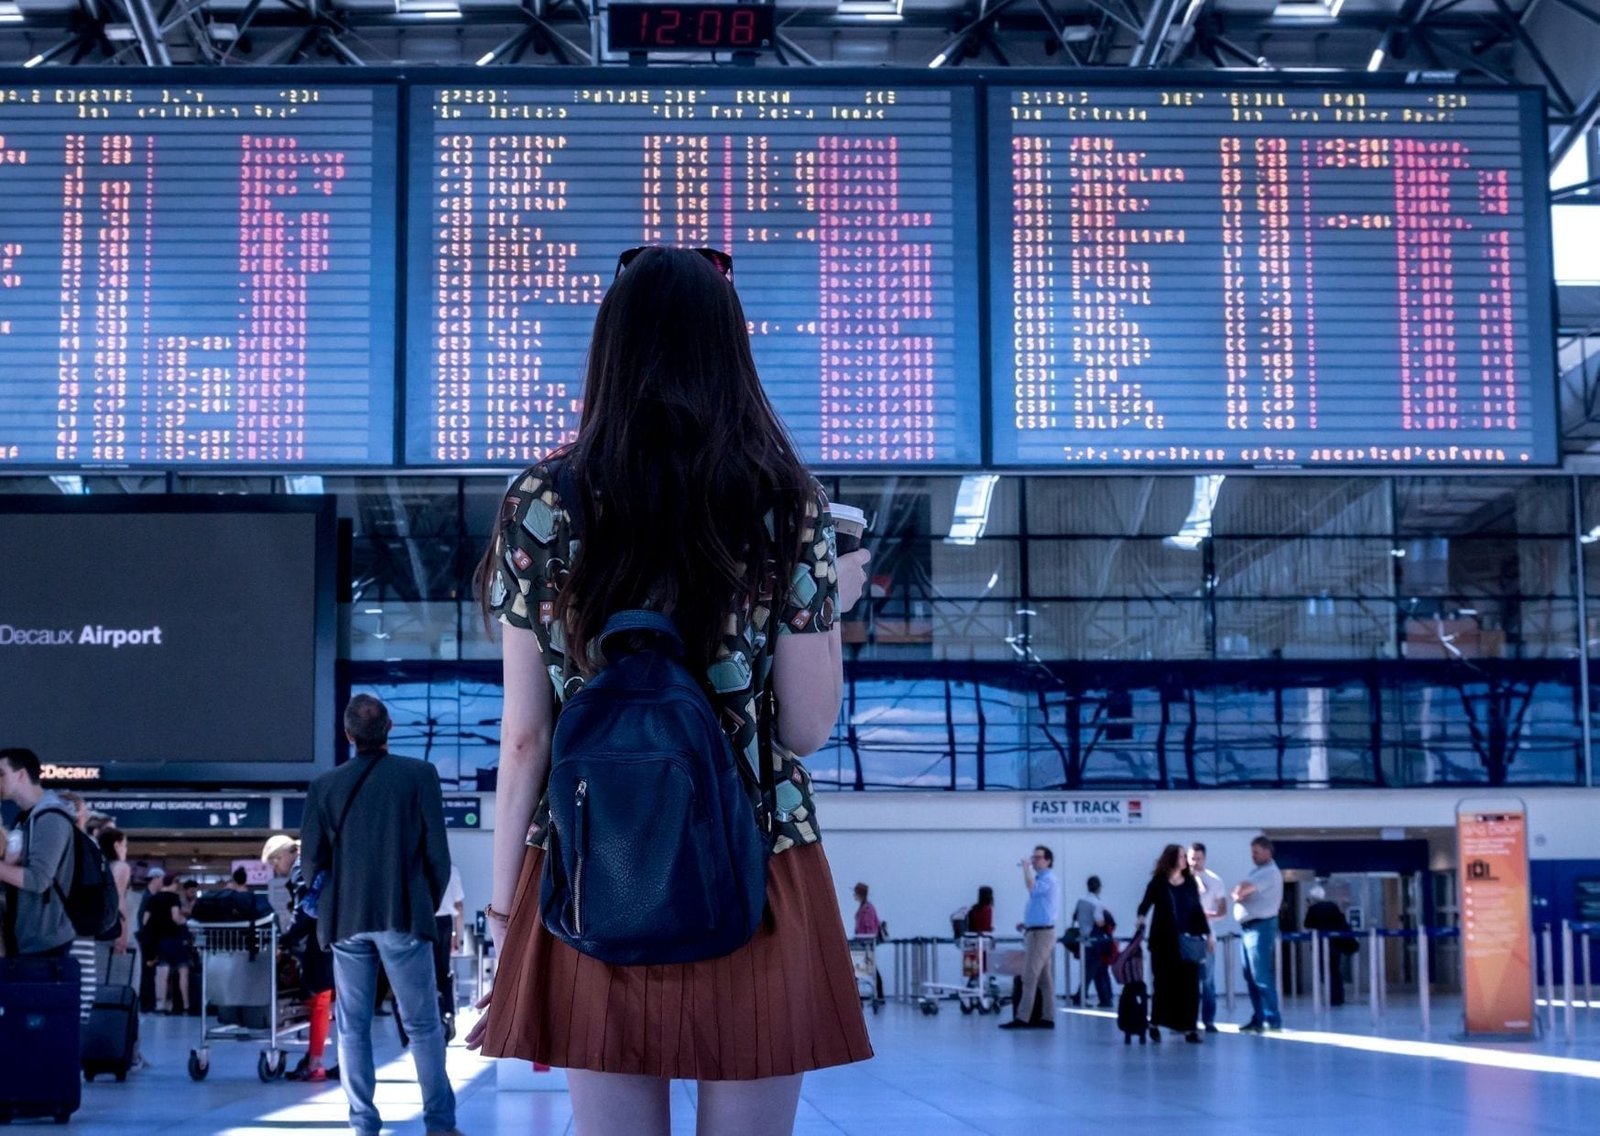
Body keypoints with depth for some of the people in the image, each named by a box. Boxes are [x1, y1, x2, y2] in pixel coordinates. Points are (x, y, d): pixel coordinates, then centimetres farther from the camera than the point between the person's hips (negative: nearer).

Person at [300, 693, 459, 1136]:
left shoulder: (324, 786, 0)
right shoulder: (419, 775, -5)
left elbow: (310, 861, 3)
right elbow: (437, 852, -4)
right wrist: (429, 904, 10)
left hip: (347, 919, 2)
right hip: (404, 916, -2)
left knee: (353, 1027, 8)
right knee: (423, 1025, 5)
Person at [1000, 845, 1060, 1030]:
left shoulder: (1048, 879, -12)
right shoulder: (1042, 879, 20)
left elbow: (1031, 888, -33)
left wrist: (1026, 868, -20)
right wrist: (1026, 923, 16)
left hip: (1041, 933, -10)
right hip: (1037, 931, 10)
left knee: (1030, 977, -12)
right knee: (1045, 978, 8)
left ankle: (1022, 1018, -14)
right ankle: (1048, 1018, 9)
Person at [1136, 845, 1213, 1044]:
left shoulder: (1190, 882, 8)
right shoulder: (1158, 883, -2)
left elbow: (1198, 910, 13)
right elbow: (1145, 904, -7)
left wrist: (1208, 934, 12)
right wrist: (1141, 918, -28)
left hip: (1188, 941, 3)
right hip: (1164, 941, -3)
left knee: (1189, 983, -1)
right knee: (1164, 982, 1)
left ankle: (1189, 1027, 2)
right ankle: (1155, 1024, 17)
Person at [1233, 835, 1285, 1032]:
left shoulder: (1270, 872, -12)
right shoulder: (1257, 871, 19)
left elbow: (1242, 890, -21)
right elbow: (1238, 893, 13)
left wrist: (1240, 893, 0)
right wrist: (1240, 894, -9)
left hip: (1261, 926, -10)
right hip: (1249, 927, 10)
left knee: (1261, 976, -11)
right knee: (1251, 976, 10)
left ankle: (1273, 1020, -10)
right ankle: (1258, 1018, 15)